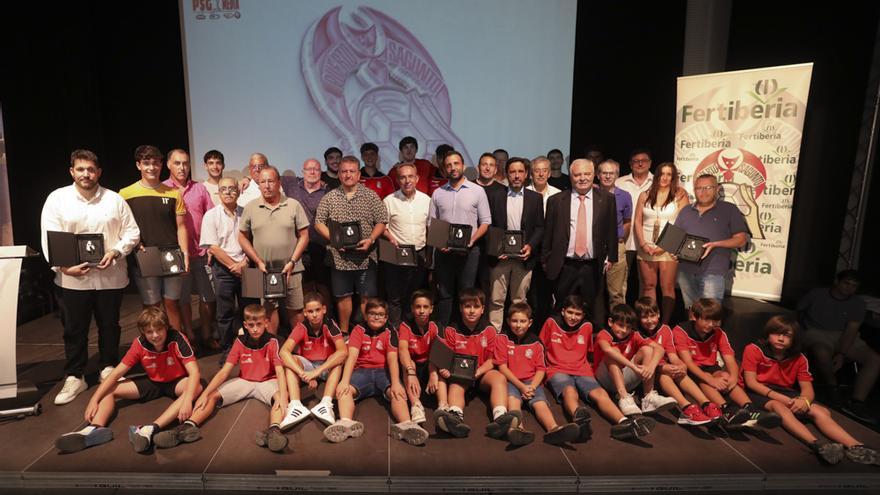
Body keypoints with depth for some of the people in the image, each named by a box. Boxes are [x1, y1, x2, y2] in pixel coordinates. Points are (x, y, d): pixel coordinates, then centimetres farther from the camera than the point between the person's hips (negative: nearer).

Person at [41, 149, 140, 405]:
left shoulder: (114, 199, 3)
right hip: (72, 277, -1)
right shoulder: (57, 198, 1)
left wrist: (115, 252, -12)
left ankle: (108, 369, 29)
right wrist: (63, 266, -17)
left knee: (109, 326, 12)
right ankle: (74, 377, 22)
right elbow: (50, 238, -4)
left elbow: (132, 231, 4)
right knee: (74, 329, 8)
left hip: (110, 276, 1)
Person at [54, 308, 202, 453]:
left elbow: (194, 372, -35)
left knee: (196, 388, -39)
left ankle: (152, 429, -51)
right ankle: (95, 428, -35)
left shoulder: (177, 339, -27)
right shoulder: (140, 344, -17)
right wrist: (94, 400, -22)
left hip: (177, 382, -4)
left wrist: (187, 400, -50)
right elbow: (116, 374, -11)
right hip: (153, 382, 5)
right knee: (110, 391, -8)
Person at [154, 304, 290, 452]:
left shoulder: (272, 342, -14)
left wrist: (283, 395, -41)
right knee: (212, 395, -14)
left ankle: (274, 430, -60)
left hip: (267, 382, -4)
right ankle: (189, 426, -35)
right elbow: (224, 371, -10)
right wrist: (205, 393, -21)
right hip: (244, 381, 4)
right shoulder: (240, 342, -6)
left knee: (280, 396, -36)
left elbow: (280, 370, -23)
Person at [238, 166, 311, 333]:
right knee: (269, 309, 11)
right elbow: (243, 237, 6)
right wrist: (258, 262, -4)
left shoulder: (294, 205, -1)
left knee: (295, 310, 6)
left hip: (291, 270, -1)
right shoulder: (250, 208, 3)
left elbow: (304, 236, -1)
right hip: (263, 271, 1)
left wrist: (292, 262, -9)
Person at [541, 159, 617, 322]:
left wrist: (611, 257, 5)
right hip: (564, 267, -1)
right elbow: (547, 233, 4)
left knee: (589, 312, 12)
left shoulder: (607, 199, 3)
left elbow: (612, 229, 7)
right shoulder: (556, 201, 1)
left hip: (593, 268, 1)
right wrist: (546, 260, 5)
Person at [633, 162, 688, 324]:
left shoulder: (679, 195, 0)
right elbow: (638, 222, 7)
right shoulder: (645, 195, 9)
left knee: (667, 287, -2)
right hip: (646, 247, 3)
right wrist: (643, 244, -6)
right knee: (648, 285, 6)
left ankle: (665, 324, 6)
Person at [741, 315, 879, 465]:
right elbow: (751, 382, -14)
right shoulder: (753, 350, -10)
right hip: (758, 392, -6)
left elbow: (807, 387, 0)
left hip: (786, 393, 6)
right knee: (778, 407, -36)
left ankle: (855, 447, -33)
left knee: (820, 411, -17)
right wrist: (782, 399, -23)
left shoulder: (799, 359, 7)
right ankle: (816, 444, -54)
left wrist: (804, 400, -27)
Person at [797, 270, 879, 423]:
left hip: (844, 337, 4)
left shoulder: (857, 303, 2)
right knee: (822, 353, -39)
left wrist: (841, 354, -20)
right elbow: (799, 309, 13)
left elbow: (851, 330, -8)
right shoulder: (817, 294, -2)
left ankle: (856, 403, -28)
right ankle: (833, 388, -13)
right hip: (817, 333, -3)